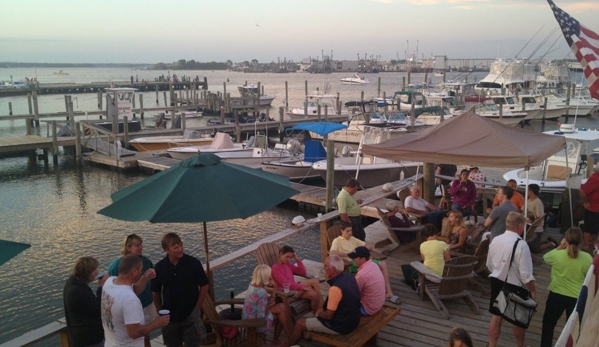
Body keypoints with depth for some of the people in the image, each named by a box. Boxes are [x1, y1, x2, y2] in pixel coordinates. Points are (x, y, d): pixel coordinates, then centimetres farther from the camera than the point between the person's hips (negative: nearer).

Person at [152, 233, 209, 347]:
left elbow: (204, 286, -4)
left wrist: (197, 308, -4)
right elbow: (155, 293, 5)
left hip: (191, 316, -2)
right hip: (169, 317, 2)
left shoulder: (193, 263, -14)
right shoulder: (159, 268, -8)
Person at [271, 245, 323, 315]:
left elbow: (303, 272, 15)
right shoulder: (275, 268, -11)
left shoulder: (288, 264, 14)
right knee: (314, 282, -20)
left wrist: (297, 259, 3)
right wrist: (303, 287, -21)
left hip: (294, 287, 8)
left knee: (315, 281, -18)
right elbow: (285, 284, -19)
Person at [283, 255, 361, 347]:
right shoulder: (349, 276, -3)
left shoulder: (335, 288, -31)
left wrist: (318, 314, -1)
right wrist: (323, 309, 8)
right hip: (352, 320, 8)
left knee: (300, 323, 6)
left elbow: (328, 315, -22)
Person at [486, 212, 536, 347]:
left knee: (496, 317, 16)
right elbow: (526, 274, -22)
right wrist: (532, 291, -8)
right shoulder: (521, 244, -23)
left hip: (496, 282, 5)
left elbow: (489, 265, 10)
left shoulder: (495, 240, -4)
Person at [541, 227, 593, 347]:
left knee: (548, 323, 19)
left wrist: (559, 247, 5)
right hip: (577, 297, 1)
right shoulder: (587, 258, -13)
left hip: (557, 295, -1)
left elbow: (546, 257, 5)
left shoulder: (557, 254, -19)